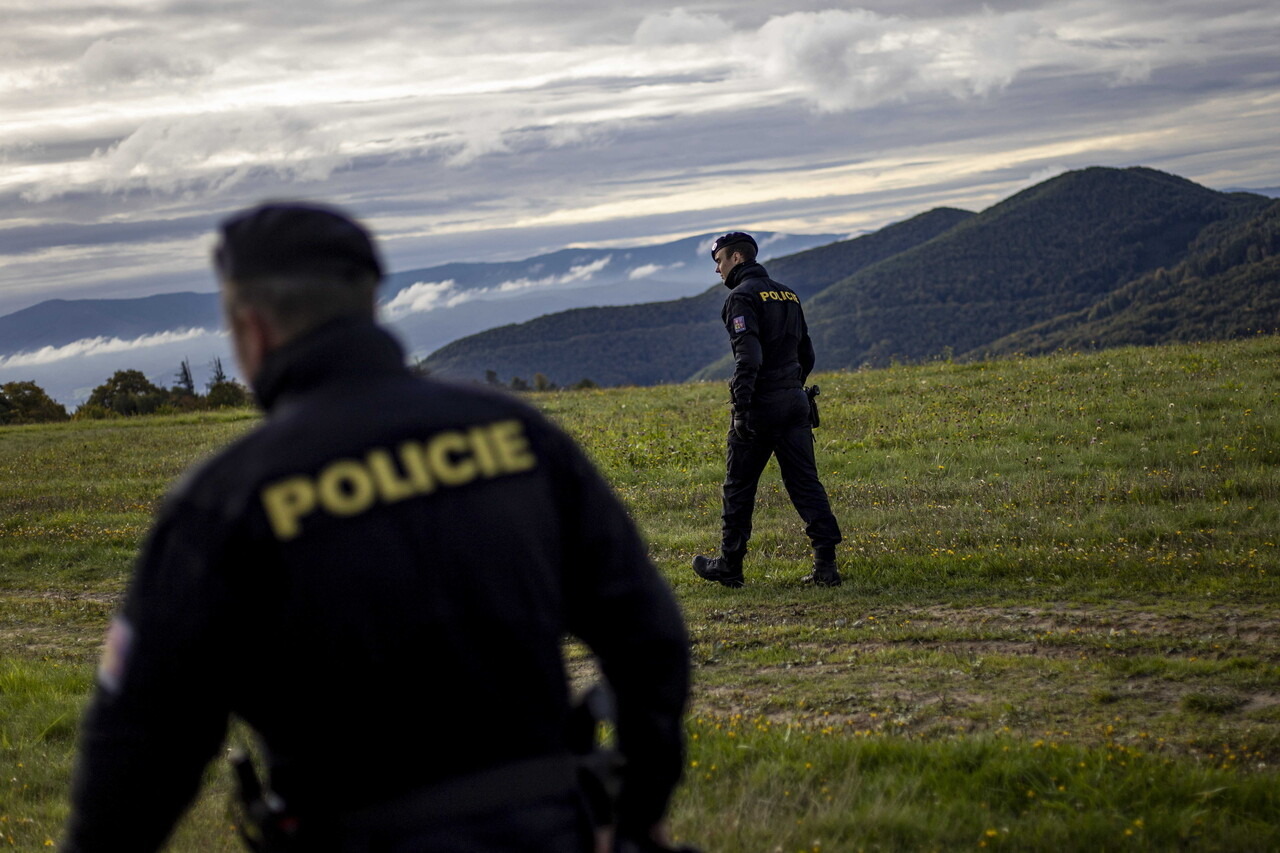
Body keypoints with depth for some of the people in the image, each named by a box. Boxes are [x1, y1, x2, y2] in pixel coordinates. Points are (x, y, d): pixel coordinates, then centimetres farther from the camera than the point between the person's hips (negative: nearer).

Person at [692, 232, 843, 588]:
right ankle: (826, 565, -4)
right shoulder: (788, 294, 16)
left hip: (761, 406, -7)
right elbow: (806, 354, 20)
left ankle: (729, 566, 16)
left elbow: (748, 356, -21)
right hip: (795, 404, 7)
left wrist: (742, 408, -22)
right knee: (805, 483, 4)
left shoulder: (742, 296, -9)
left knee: (739, 488, 6)